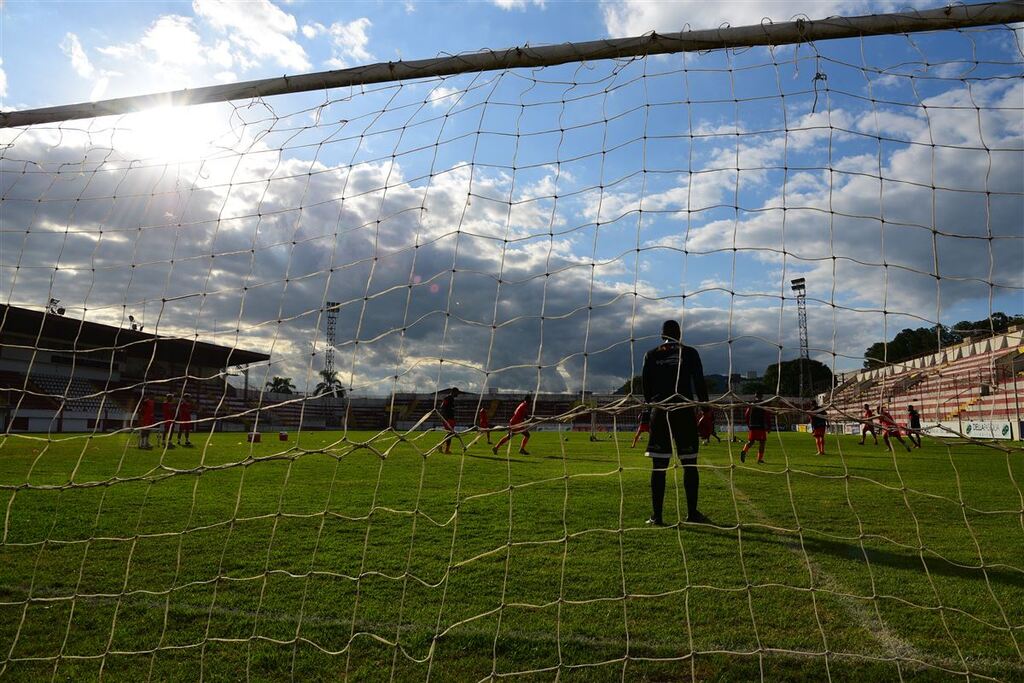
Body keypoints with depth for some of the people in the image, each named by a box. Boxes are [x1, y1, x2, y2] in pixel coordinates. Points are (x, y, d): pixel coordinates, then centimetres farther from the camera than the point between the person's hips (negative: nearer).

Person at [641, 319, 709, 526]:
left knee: (658, 466, 2)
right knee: (690, 464, 7)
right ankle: (692, 513, 9)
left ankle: (656, 515, 3)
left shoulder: (651, 355, 7)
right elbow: (700, 384, 0)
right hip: (684, 412, -1)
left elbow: (646, 387, 6)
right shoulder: (689, 353, 3)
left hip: (660, 412, 1)